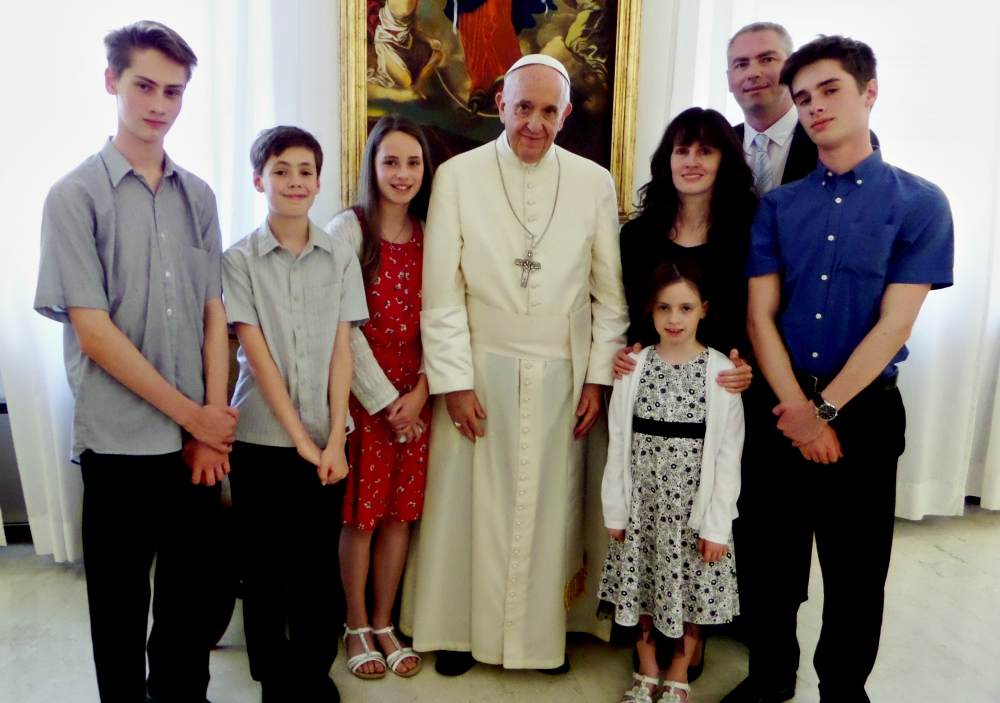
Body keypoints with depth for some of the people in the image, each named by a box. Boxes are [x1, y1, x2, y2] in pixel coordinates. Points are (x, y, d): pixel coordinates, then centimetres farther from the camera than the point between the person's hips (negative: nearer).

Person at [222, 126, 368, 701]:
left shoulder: (341, 257, 4)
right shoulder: (240, 260, -2)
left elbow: (342, 351, 0)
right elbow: (257, 355, -7)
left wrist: (335, 439, -7)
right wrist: (300, 438, -11)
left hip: (326, 440, 2)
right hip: (262, 437, -1)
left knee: (320, 561, 7)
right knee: (266, 564, 9)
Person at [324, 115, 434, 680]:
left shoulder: (431, 235, 6)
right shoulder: (348, 229, -7)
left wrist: (420, 391, -8)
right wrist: (385, 400, -11)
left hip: (415, 395, 4)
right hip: (364, 392, -4)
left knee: (402, 511, 10)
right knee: (361, 513, 5)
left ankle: (385, 624, 27)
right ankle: (357, 628, 24)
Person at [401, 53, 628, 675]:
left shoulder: (595, 183, 2)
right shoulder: (457, 177, -2)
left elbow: (611, 291, 4)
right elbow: (442, 290, -4)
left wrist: (599, 377, 0)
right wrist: (454, 381, -7)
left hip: (563, 375, 1)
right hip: (479, 368, -1)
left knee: (553, 502, 8)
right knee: (469, 501, 6)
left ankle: (545, 630, 27)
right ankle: (461, 628, 25)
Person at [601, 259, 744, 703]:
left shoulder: (721, 372, -7)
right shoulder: (635, 366, -1)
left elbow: (728, 455, -7)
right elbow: (619, 444, 1)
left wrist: (717, 525, -7)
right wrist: (615, 510, 2)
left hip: (695, 507, -2)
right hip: (642, 504, 2)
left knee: (692, 592, 10)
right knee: (640, 589, 13)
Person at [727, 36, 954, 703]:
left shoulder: (919, 203, -5)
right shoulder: (778, 206, 3)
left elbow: (893, 325, -11)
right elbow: (761, 316, -3)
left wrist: (825, 410, -13)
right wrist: (798, 411, -12)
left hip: (864, 409, -2)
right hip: (783, 408, 2)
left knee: (857, 567, 11)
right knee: (775, 556, 14)